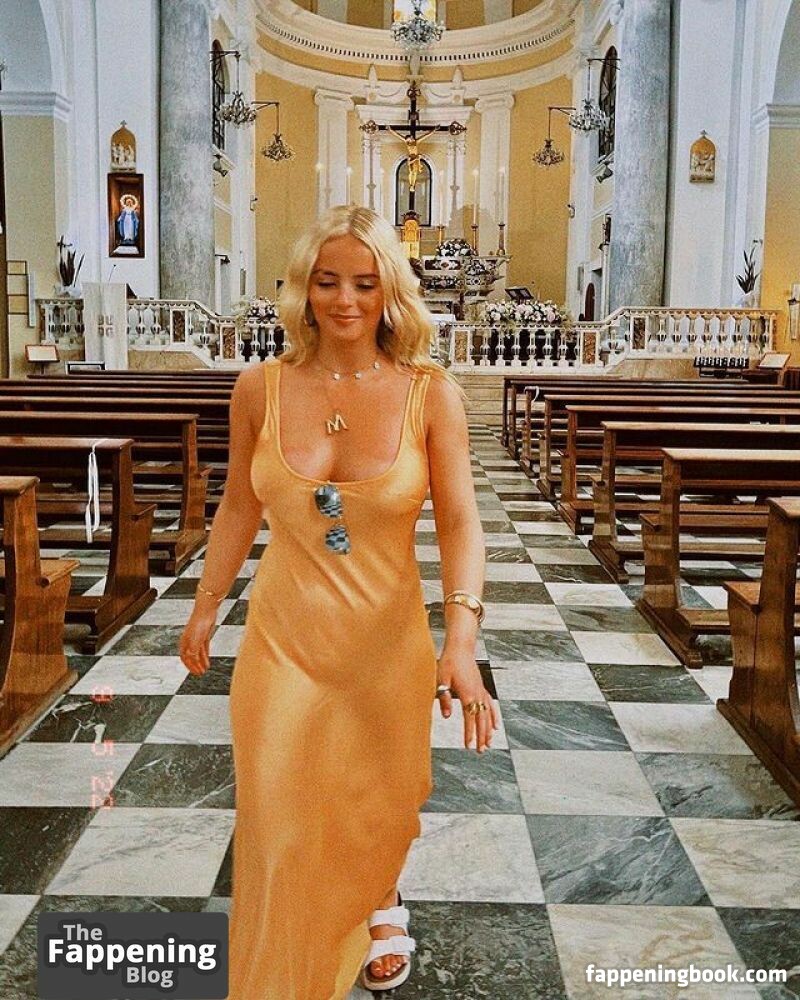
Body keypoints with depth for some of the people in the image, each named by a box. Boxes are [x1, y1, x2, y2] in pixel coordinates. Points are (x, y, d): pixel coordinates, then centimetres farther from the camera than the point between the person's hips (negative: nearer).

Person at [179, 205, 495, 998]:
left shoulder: (430, 394, -11)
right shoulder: (260, 388, -6)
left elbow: (459, 522, -14)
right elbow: (238, 505, 6)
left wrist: (461, 640, -27)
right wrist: (205, 606, 12)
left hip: (387, 638, 0)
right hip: (284, 636, 0)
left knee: (378, 800, 21)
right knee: (281, 821, 5)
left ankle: (380, 905, 57)